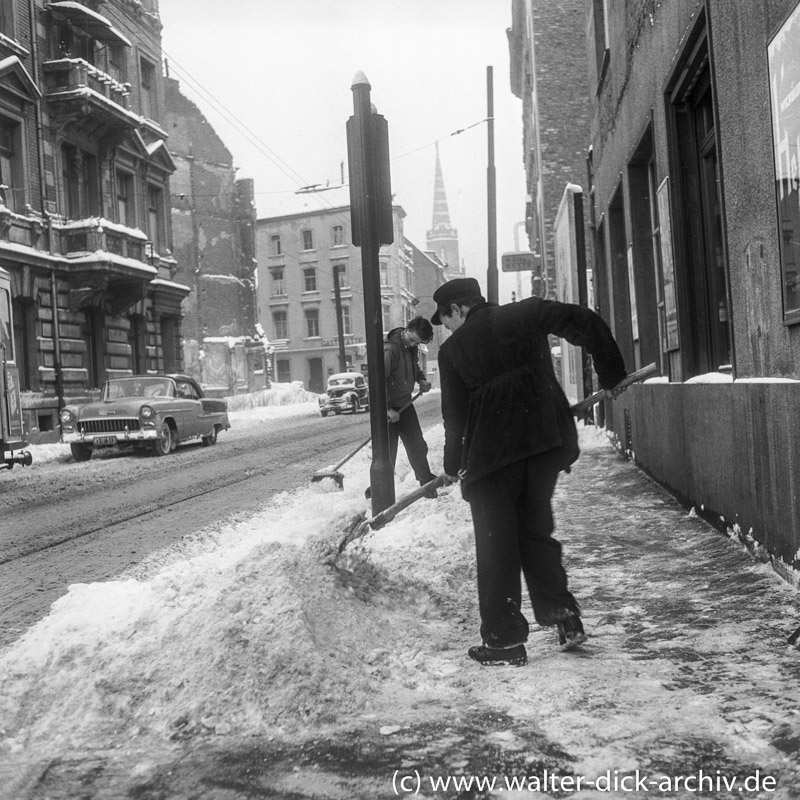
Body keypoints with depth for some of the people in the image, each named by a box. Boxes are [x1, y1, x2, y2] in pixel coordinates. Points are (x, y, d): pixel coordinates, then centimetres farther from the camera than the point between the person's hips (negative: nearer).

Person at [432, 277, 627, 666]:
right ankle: (563, 615, 12)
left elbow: (454, 413, 5)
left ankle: (504, 640, 8)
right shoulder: (526, 314, 10)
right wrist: (610, 372, 11)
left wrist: (454, 466, 17)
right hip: (548, 440, 4)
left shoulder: (453, 349, 4)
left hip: (492, 452, -3)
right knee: (536, 531, 19)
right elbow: (585, 322, 2)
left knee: (496, 545, 6)